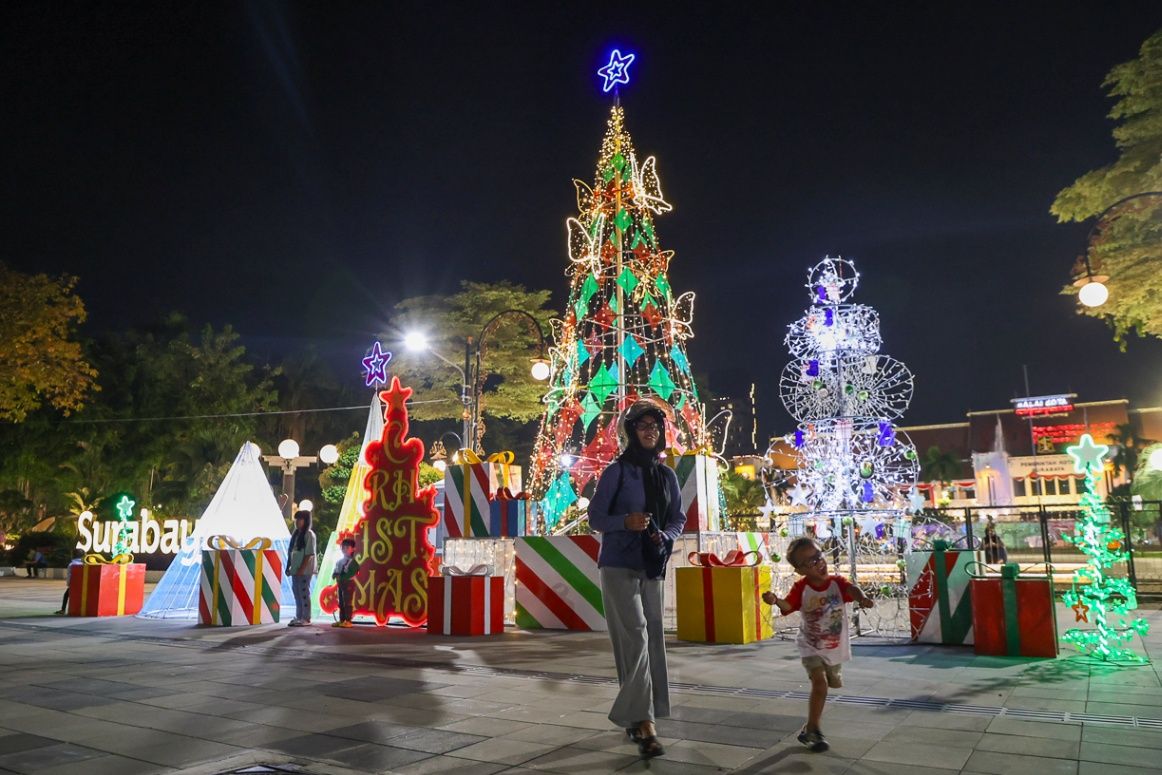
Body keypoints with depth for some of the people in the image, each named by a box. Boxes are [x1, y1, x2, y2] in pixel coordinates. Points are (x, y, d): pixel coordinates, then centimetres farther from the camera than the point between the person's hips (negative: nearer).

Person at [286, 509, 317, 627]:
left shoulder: (309, 534, -9)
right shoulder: (295, 533, 14)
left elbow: (309, 554, -14)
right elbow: (291, 552, 17)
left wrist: (302, 569, -18)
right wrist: (288, 566, 11)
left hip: (304, 570, -8)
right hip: (295, 569, 8)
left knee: (304, 593, -5)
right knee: (297, 593, 10)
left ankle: (306, 618, 0)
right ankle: (299, 617, 18)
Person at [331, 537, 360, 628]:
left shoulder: (353, 561, -8)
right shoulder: (339, 561, 15)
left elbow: (352, 573, -19)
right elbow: (334, 572, 16)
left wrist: (341, 577, -21)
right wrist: (335, 575, -7)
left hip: (349, 584, -8)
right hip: (340, 584, 8)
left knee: (348, 603, -7)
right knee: (341, 603, 12)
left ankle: (348, 621, -6)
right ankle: (341, 620, 18)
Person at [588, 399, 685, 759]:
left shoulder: (667, 475, 9)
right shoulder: (616, 471, -5)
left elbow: (679, 519, 12)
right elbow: (596, 517, -5)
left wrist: (664, 536, -9)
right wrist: (626, 521, -23)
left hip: (652, 566, 5)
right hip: (619, 565, -5)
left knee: (651, 640, 7)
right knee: (635, 637, -13)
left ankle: (635, 717, 19)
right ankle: (644, 721, -13)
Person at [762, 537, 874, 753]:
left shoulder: (837, 582, -14)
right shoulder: (801, 587, -18)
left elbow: (851, 589, -35)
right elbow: (788, 605, -33)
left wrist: (862, 598, -59)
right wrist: (775, 600, -57)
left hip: (836, 648, 3)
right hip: (811, 647, -3)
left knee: (822, 687, 19)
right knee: (820, 682, -22)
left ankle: (810, 728, 43)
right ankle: (813, 730, -6)